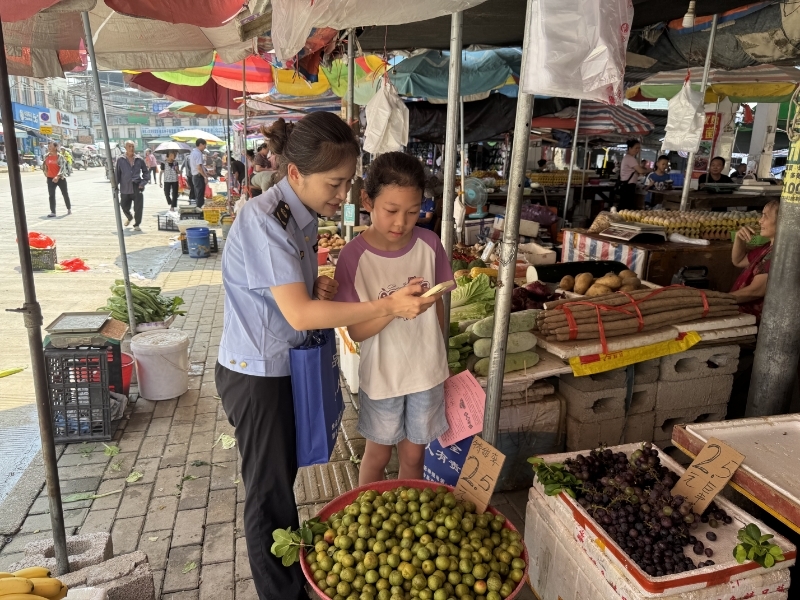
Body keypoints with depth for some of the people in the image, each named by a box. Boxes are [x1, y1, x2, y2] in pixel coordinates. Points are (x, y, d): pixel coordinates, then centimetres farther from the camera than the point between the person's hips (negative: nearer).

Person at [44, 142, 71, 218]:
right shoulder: (47, 156, 4)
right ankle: (53, 212, -5)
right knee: (51, 195, -4)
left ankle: (69, 209, 30)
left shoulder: (60, 157, -10)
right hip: (50, 179, 3)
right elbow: (44, 165, 21)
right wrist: (45, 172, 9)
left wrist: (58, 176, -29)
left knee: (65, 194, 11)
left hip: (60, 178, -3)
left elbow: (63, 168, -18)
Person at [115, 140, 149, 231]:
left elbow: (146, 172, 13)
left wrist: (143, 182, 1)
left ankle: (137, 225, 12)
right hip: (125, 188, 1)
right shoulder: (120, 160, 2)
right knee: (125, 207, 9)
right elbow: (117, 174, 4)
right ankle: (129, 217, 42)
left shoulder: (139, 160, 4)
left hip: (137, 188, 0)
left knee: (138, 208, -5)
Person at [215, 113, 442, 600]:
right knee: (270, 491, 10)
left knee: (285, 474, 24)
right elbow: (299, 313, -31)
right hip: (256, 377, -8)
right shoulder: (263, 220, -26)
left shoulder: (302, 216, 2)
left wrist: (319, 288, -9)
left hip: (287, 367, 8)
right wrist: (389, 306, -31)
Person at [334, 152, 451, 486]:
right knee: (378, 455, 19)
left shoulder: (429, 244, -9)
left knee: (413, 456, 19)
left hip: (427, 372, 2)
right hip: (381, 375, -2)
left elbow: (438, 305, 5)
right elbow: (356, 331, -17)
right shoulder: (354, 256, -18)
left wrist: (436, 356, 11)